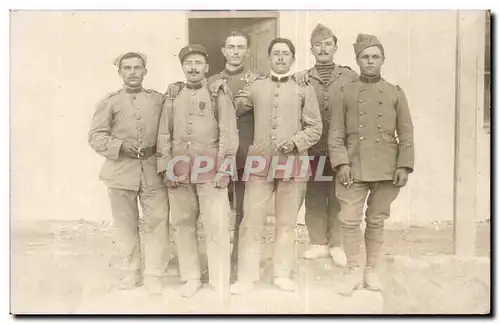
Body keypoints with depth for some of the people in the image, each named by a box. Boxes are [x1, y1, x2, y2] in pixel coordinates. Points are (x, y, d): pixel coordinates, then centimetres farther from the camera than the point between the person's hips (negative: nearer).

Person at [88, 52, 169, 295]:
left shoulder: (159, 99, 10)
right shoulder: (109, 102, 7)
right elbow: (95, 136, 2)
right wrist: (121, 146, -13)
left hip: (153, 171, 0)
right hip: (121, 171, 0)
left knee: (157, 222, -2)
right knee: (125, 224, 8)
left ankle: (153, 275, 10)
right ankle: (130, 272, 23)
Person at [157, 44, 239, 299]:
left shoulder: (219, 94, 4)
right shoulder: (172, 98, 13)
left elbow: (228, 133, -1)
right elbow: (164, 136, 11)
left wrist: (223, 168, -8)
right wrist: (166, 168, 3)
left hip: (210, 170, -3)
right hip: (179, 171, 4)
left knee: (216, 227, -4)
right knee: (183, 225, 8)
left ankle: (220, 284, 7)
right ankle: (191, 278, 22)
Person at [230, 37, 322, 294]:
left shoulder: (304, 89, 8)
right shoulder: (255, 87, 12)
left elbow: (315, 128, 4)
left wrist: (295, 141, -10)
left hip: (293, 162, 0)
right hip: (259, 161, 1)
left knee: (287, 223, 7)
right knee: (251, 221, -1)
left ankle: (283, 274, 20)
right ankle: (246, 276, 10)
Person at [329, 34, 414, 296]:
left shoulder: (395, 93, 7)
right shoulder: (346, 92, 5)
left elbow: (406, 134, 6)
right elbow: (336, 133, 1)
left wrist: (404, 166, -3)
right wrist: (341, 163, -10)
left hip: (386, 169, 1)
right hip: (354, 167, 0)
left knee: (376, 221, 9)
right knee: (350, 220, -3)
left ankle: (371, 271, 24)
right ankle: (354, 271, 14)